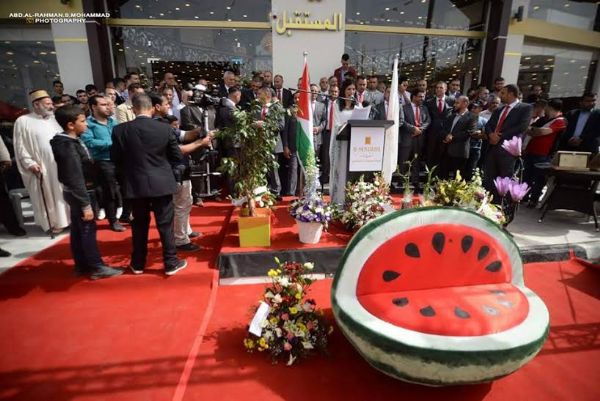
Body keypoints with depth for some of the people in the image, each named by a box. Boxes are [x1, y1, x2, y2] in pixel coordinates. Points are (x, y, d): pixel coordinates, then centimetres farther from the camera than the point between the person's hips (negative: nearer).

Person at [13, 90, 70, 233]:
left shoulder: (54, 119, 10)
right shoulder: (23, 121, -2)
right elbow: (20, 146, -2)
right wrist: (30, 163, -10)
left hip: (61, 164, 4)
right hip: (41, 167, -3)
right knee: (48, 195, 5)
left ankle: (67, 218, 21)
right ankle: (53, 222, 16)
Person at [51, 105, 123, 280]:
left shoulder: (70, 141, 7)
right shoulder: (68, 146, -22)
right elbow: (76, 179, -25)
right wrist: (86, 204, -25)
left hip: (75, 192, 9)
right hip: (78, 193, -9)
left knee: (78, 230, 15)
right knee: (88, 230, -2)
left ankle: (81, 265, 26)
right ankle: (97, 267, 6)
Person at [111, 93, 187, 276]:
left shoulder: (120, 129, -5)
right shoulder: (164, 128, -8)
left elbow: (115, 158, 3)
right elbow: (177, 156, -1)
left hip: (136, 184, 2)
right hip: (162, 183, -1)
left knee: (139, 225, 15)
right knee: (165, 225, 7)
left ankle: (138, 264, 26)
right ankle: (171, 263, 15)